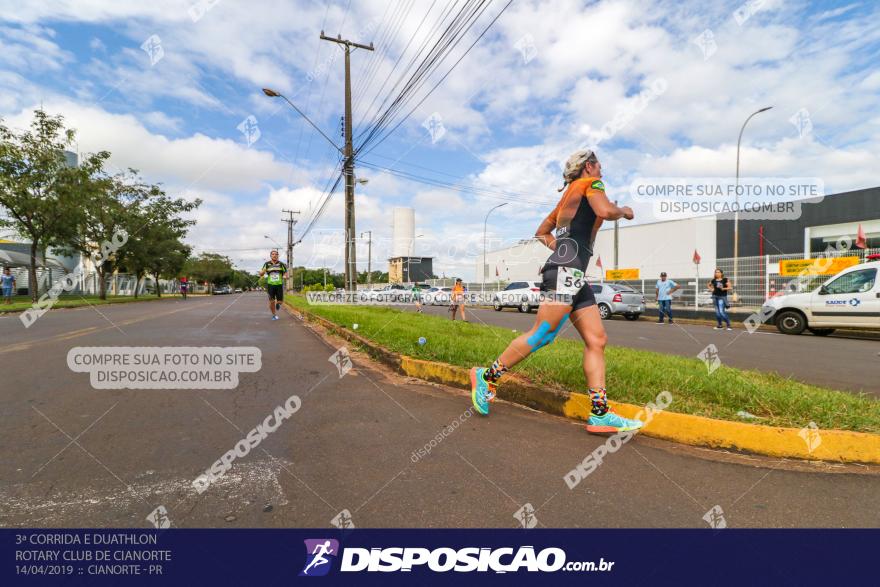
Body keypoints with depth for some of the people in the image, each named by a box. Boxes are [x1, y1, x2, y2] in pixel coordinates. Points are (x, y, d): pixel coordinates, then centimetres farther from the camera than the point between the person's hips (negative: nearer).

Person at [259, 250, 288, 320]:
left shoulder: (281, 264, 0)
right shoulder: (267, 264, 1)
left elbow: (286, 272, 6)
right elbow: (261, 274, 5)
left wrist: (285, 276, -17)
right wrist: (262, 272, -19)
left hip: (279, 285, 0)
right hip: (270, 285, 0)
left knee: (280, 301, -1)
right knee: (271, 301, -4)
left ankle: (277, 304, 36)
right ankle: (274, 315, 15)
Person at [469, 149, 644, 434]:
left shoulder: (568, 196, 30)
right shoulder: (590, 183, 6)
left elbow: (541, 232, 34)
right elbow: (605, 210, -15)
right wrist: (624, 211, 5)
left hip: (575, 275, 10)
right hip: (566, 270, -10)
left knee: (597, 340, 2)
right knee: (542, 335, -10)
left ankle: (600, 413, 1)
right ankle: (488, 376, 1)